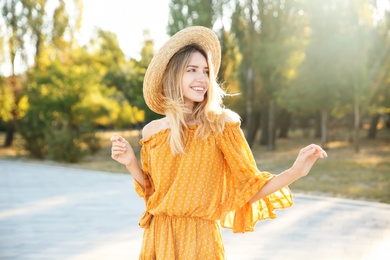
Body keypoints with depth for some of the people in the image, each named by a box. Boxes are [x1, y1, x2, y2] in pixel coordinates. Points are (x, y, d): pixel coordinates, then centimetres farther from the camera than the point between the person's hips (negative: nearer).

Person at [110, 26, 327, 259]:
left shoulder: (221, 123, -8)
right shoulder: (152, 131, 1)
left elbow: (249, 186, -8)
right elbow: (153, 192, 11)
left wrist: (295, 172, -21)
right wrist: (131, 163, -4)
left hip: (200, 239, -3)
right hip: (158, 239, 3)